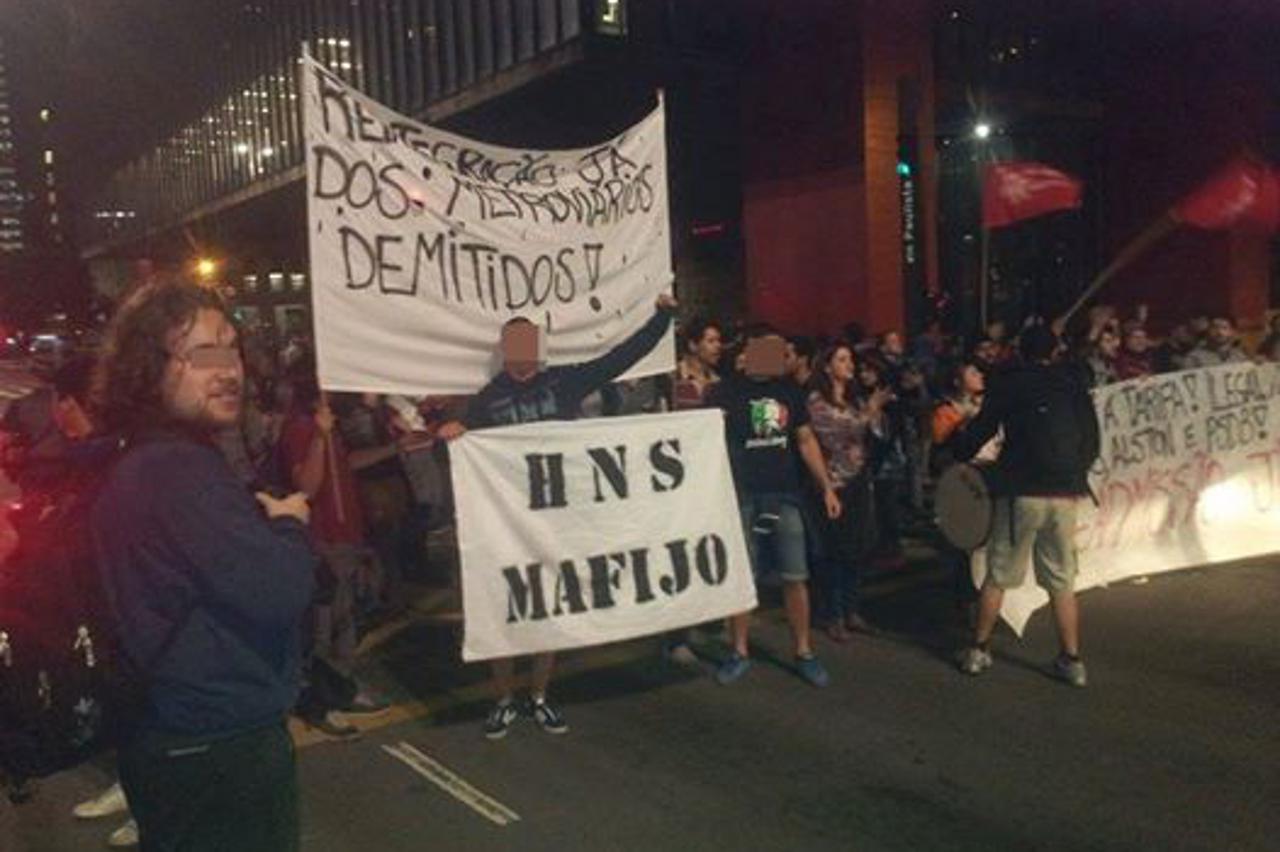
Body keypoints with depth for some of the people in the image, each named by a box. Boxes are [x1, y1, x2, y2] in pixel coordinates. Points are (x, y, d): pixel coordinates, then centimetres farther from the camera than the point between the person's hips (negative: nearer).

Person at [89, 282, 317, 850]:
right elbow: (278, 590, -29)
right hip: (221, 749, -10)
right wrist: (289, 524, -11)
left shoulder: (139, 466, 8)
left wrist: (269, 524, 1)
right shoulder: (182, 470, -24)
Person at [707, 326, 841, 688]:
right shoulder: (725, 392, -2)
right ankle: (740, 653, 20)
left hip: (785, 495, 3)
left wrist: (827, 487, 11)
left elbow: (806, 441, 15)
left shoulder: (789, 391, 10)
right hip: (741, 497, -3)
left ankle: (803, 653, 17)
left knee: (796, 577, 4)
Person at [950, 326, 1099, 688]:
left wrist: (959, 451, 19)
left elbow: (981, 429, 0)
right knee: (1062, 583, 10)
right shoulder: (1073, 382, 8)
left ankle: (979, 651, 13)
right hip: (1064, 494, 2)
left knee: (997, 577, 8)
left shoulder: (1009, 382, 1)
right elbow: (1091, 438, 9)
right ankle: (1071, 660, 12)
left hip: (1021, 492, -2)